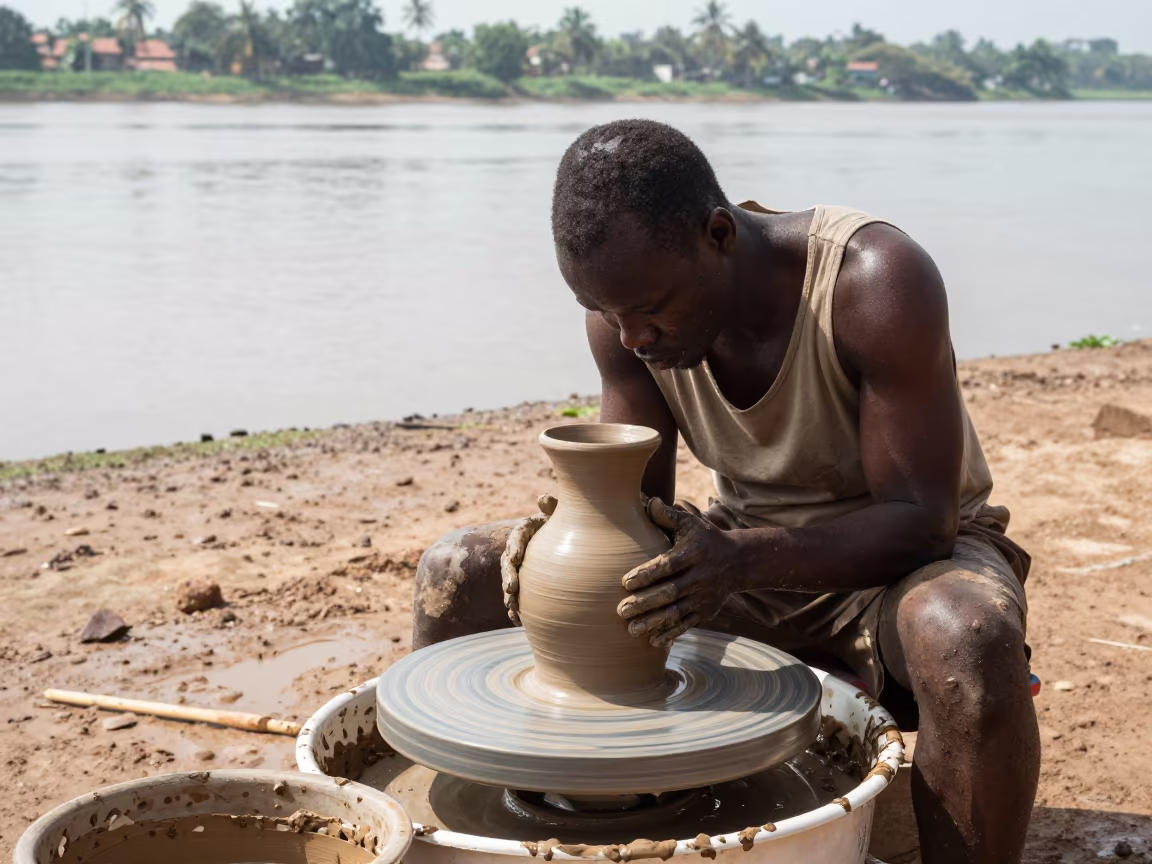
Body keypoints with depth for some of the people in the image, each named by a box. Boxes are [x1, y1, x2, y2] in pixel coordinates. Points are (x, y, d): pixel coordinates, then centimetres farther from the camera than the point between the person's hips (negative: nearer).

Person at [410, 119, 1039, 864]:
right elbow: (637, 500, -4)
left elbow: (919, 519, -26)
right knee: (458, 576, -8)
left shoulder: (875, 281, -28)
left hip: (898, 554, -4)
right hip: (739, 554, 5)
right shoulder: (631, 299, -12)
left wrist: (739, 560, -41)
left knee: (966, 634, -43)